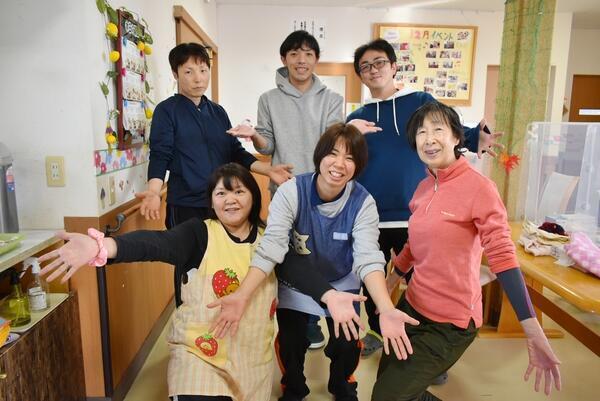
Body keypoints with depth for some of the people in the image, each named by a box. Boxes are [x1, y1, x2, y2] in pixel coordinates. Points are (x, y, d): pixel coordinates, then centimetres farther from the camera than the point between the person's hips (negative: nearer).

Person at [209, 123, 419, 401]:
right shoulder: (290, 192, -24)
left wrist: (386, 310, -44)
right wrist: (242, 295, -43)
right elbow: (271, 248, -30)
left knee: (345, 346, -1)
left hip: (342, 284, 1)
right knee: (290, 345, -1)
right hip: (295, 283, 0)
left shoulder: (363, 202, -20)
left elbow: (368, 259, -28)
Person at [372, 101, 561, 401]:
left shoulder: (479, 187, -16)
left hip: (449, 322, -7)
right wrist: (387, 285, 22)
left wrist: (534, 334, -28)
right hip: (412, 306, 7)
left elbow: (502, 256, -22)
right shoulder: (423, 188, 4)